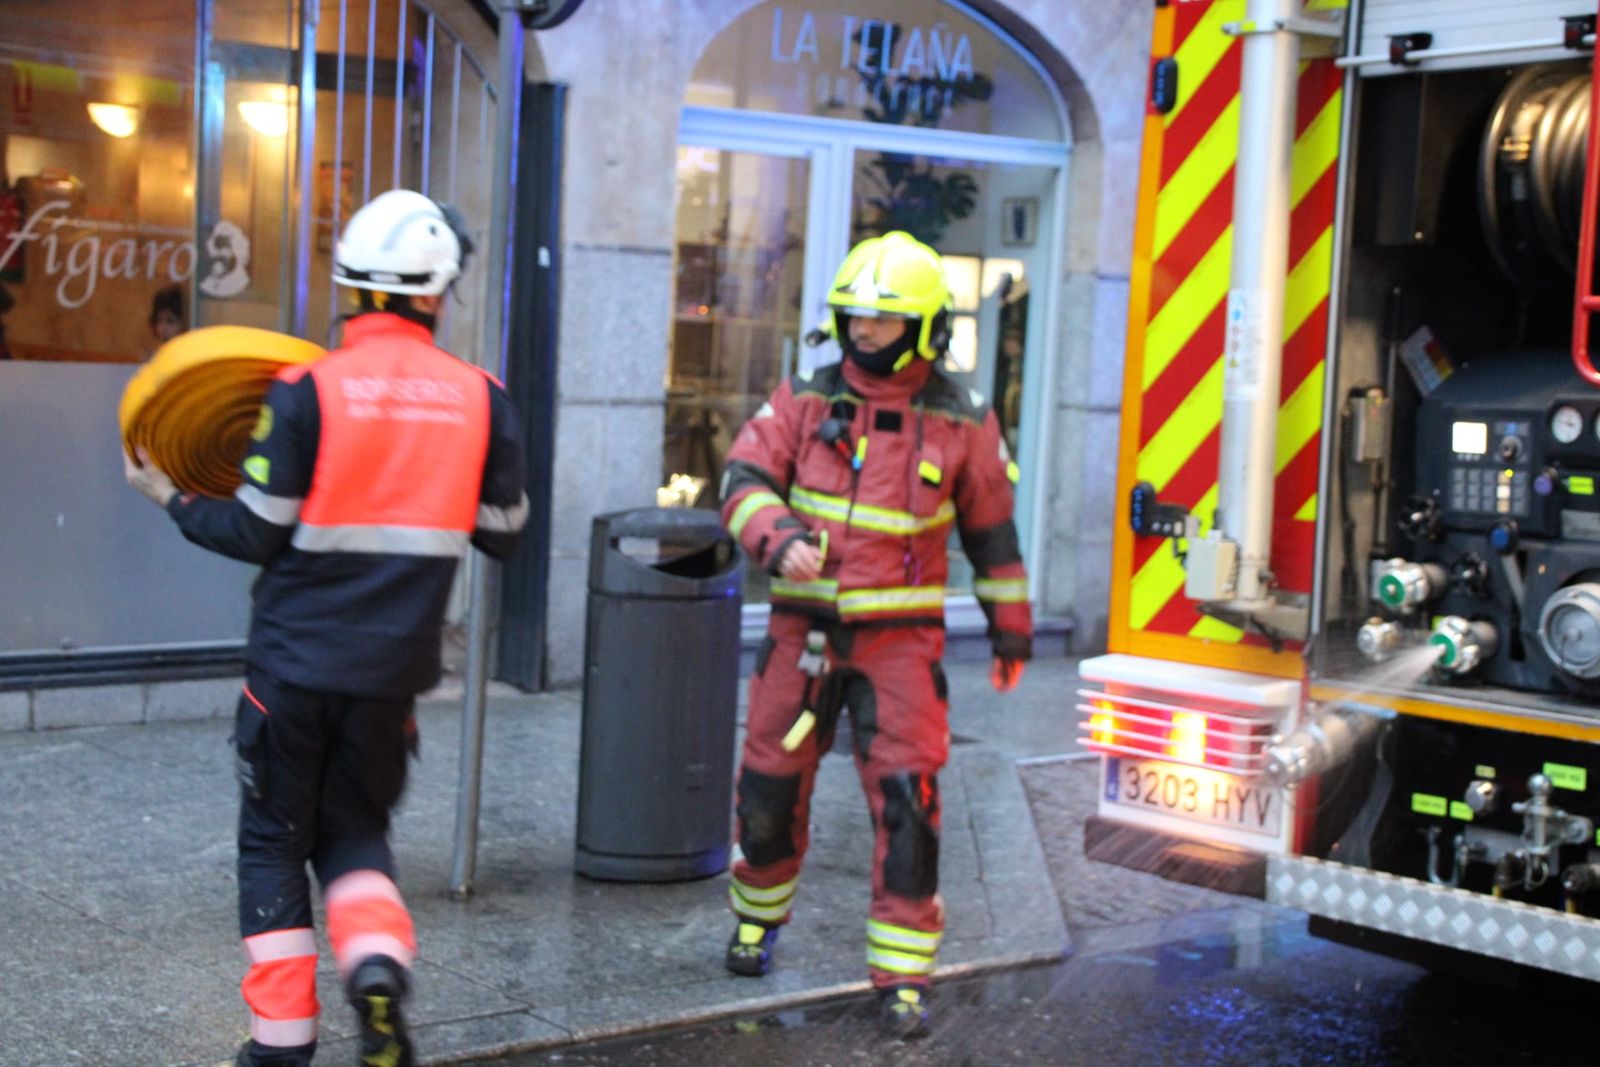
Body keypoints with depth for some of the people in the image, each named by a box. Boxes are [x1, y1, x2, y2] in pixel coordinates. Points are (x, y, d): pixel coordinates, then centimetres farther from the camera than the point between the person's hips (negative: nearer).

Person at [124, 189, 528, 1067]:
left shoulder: (308, 391, -12)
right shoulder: (480, 398, -2)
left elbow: (257, 535, -9)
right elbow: (502, 533, 6)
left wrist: (171, 500, 8)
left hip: (296, 660, -2)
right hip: (395, 666, 3)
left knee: (275, 839, 13)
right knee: (355, 828, 20)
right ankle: (376, 957, -8)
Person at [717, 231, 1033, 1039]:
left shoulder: (961, 423, -1)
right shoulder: (804, 401, 1)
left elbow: (990, 528, 8)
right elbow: (745, 479, -7)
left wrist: (1011, 628, 12)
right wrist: (778, 537, -27)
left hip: (901, 638, -2)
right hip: (804, 629, 2)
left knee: (907, 800, -9)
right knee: (770, 785, 11)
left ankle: (902, 973, 1)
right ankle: (758, 915, 37)